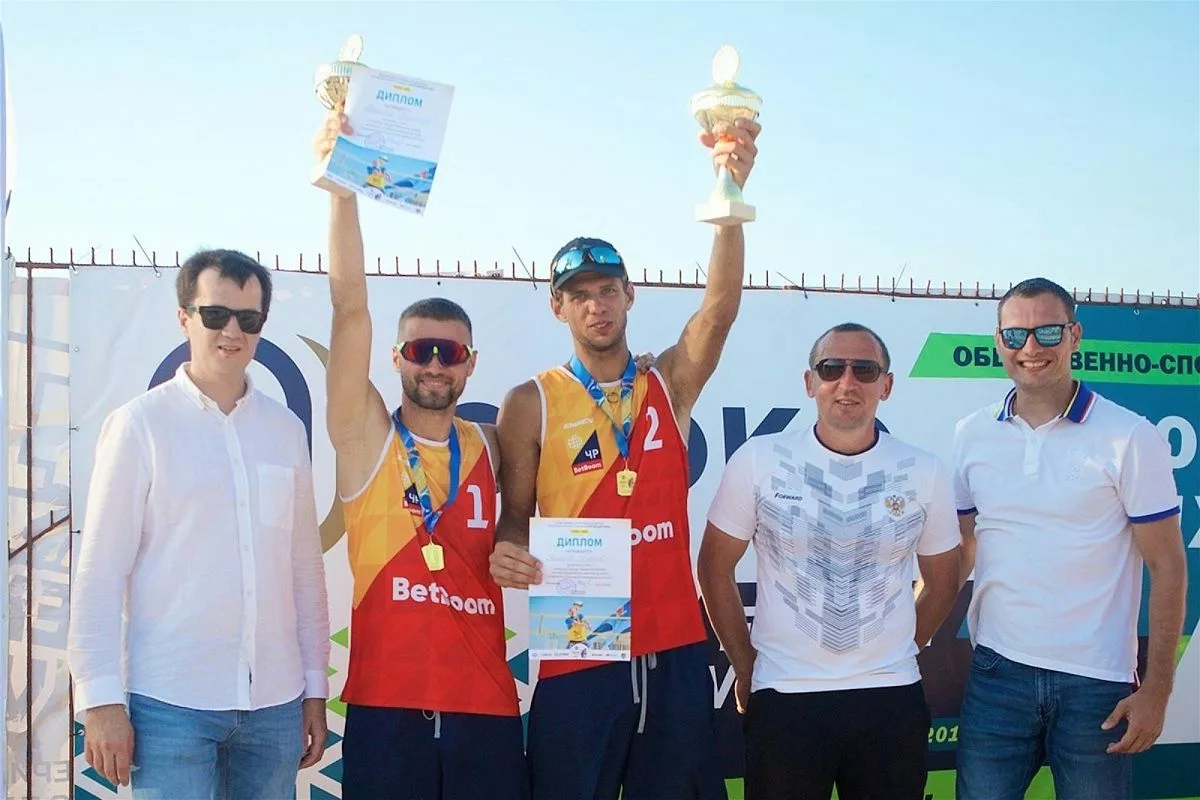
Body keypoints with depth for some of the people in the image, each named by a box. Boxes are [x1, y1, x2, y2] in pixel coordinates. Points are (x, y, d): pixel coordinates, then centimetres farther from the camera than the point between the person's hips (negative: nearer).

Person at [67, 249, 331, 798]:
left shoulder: (286, 430, 8)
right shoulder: (140, 424, -3)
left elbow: (305, 567, 11)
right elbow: (101, 571, -4)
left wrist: (315, 687, 10)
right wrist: (101, 698, -8)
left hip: (275, 701, 4)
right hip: (171, 702, -3)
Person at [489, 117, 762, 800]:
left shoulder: (671, 384, 6)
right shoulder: (532, 404, 2)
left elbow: (721, 308, -10)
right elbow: (515, 518, 5)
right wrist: (510, 553, -20)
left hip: (675, 648, 2)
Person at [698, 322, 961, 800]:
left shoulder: (926, 474, 1)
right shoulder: (757, 461, -5)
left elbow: (941, 583, 13)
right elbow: (716, 567, 3)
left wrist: (896, 657, 10)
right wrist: (746, 667, 5)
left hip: (891, 698, 2)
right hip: (783, 696, -1)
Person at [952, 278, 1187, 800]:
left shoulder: (1130, 438, -6)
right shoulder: (971, 436, 4)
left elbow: (1167, 569, -4)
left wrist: (1157, 689, -8)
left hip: (1096, 682, -3)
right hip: (996, 672, 3)